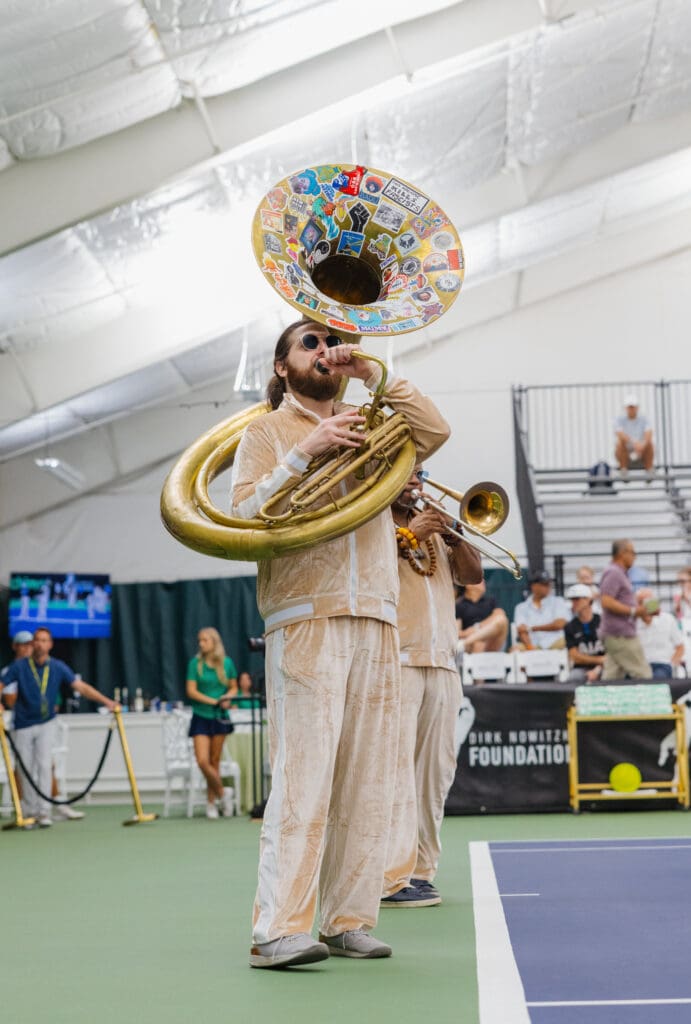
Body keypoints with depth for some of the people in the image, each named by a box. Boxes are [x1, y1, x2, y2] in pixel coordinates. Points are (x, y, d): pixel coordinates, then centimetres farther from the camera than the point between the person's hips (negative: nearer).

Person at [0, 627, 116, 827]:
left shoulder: (58, 667, -4)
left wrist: (106, 701, -18)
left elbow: (81, 687, -9)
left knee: (44, 765, -11)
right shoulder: (19, 666, -7)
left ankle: (44, 811, -10)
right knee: (25, 769, 4)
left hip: (46, 724, 0)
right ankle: (29, 811, 17)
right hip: (23, 725, 0)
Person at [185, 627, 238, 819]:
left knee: (214, 762, 4)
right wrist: (213, 701, -16)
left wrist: (228, 698, -10)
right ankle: (222, 793, 8)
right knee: (202, 760, -12)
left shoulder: (227, 663, 3)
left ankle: (212, 802, 15)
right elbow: (191, 691, -7)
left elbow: (234, 687, 12)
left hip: (220, 717, 1)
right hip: (201, 716, -1)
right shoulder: (196, 663, -2)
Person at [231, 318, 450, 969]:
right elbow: (246, 513, -3)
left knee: (367, 782, 3)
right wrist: (303, 452, -13)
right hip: (305, 620, -5)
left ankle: (348, 921, 8)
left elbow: (435, 432, 11)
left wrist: (374, 376, 7)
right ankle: (277, 930, -14)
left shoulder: (366, 429, 23)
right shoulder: (266, 432, 10)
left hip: (376, 623, 5)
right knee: (302, 776, -13)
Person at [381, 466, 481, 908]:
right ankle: (393, 879, -13)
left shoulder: (433, 531, 25)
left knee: (437, 770, 5)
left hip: (442, 664, 7)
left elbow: (474, 575, 16)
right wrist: (409, 535, -14)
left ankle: (421, 871, 11)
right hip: (394, 660, -7)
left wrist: (454, 538, -1)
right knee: (396, 766, -12)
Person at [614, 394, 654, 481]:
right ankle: (623, 469, -21)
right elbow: (620, 434, -23)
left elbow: (648, 434, -17)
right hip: (625, 455, -1)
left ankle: (649, 470, -23)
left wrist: (643, 444, -41)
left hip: (641, 453, 1)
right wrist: (634, 443, -41)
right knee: (620, 442, -29)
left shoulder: (643, 420, 1)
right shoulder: (620, 420, -2)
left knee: (649, 443, -27)